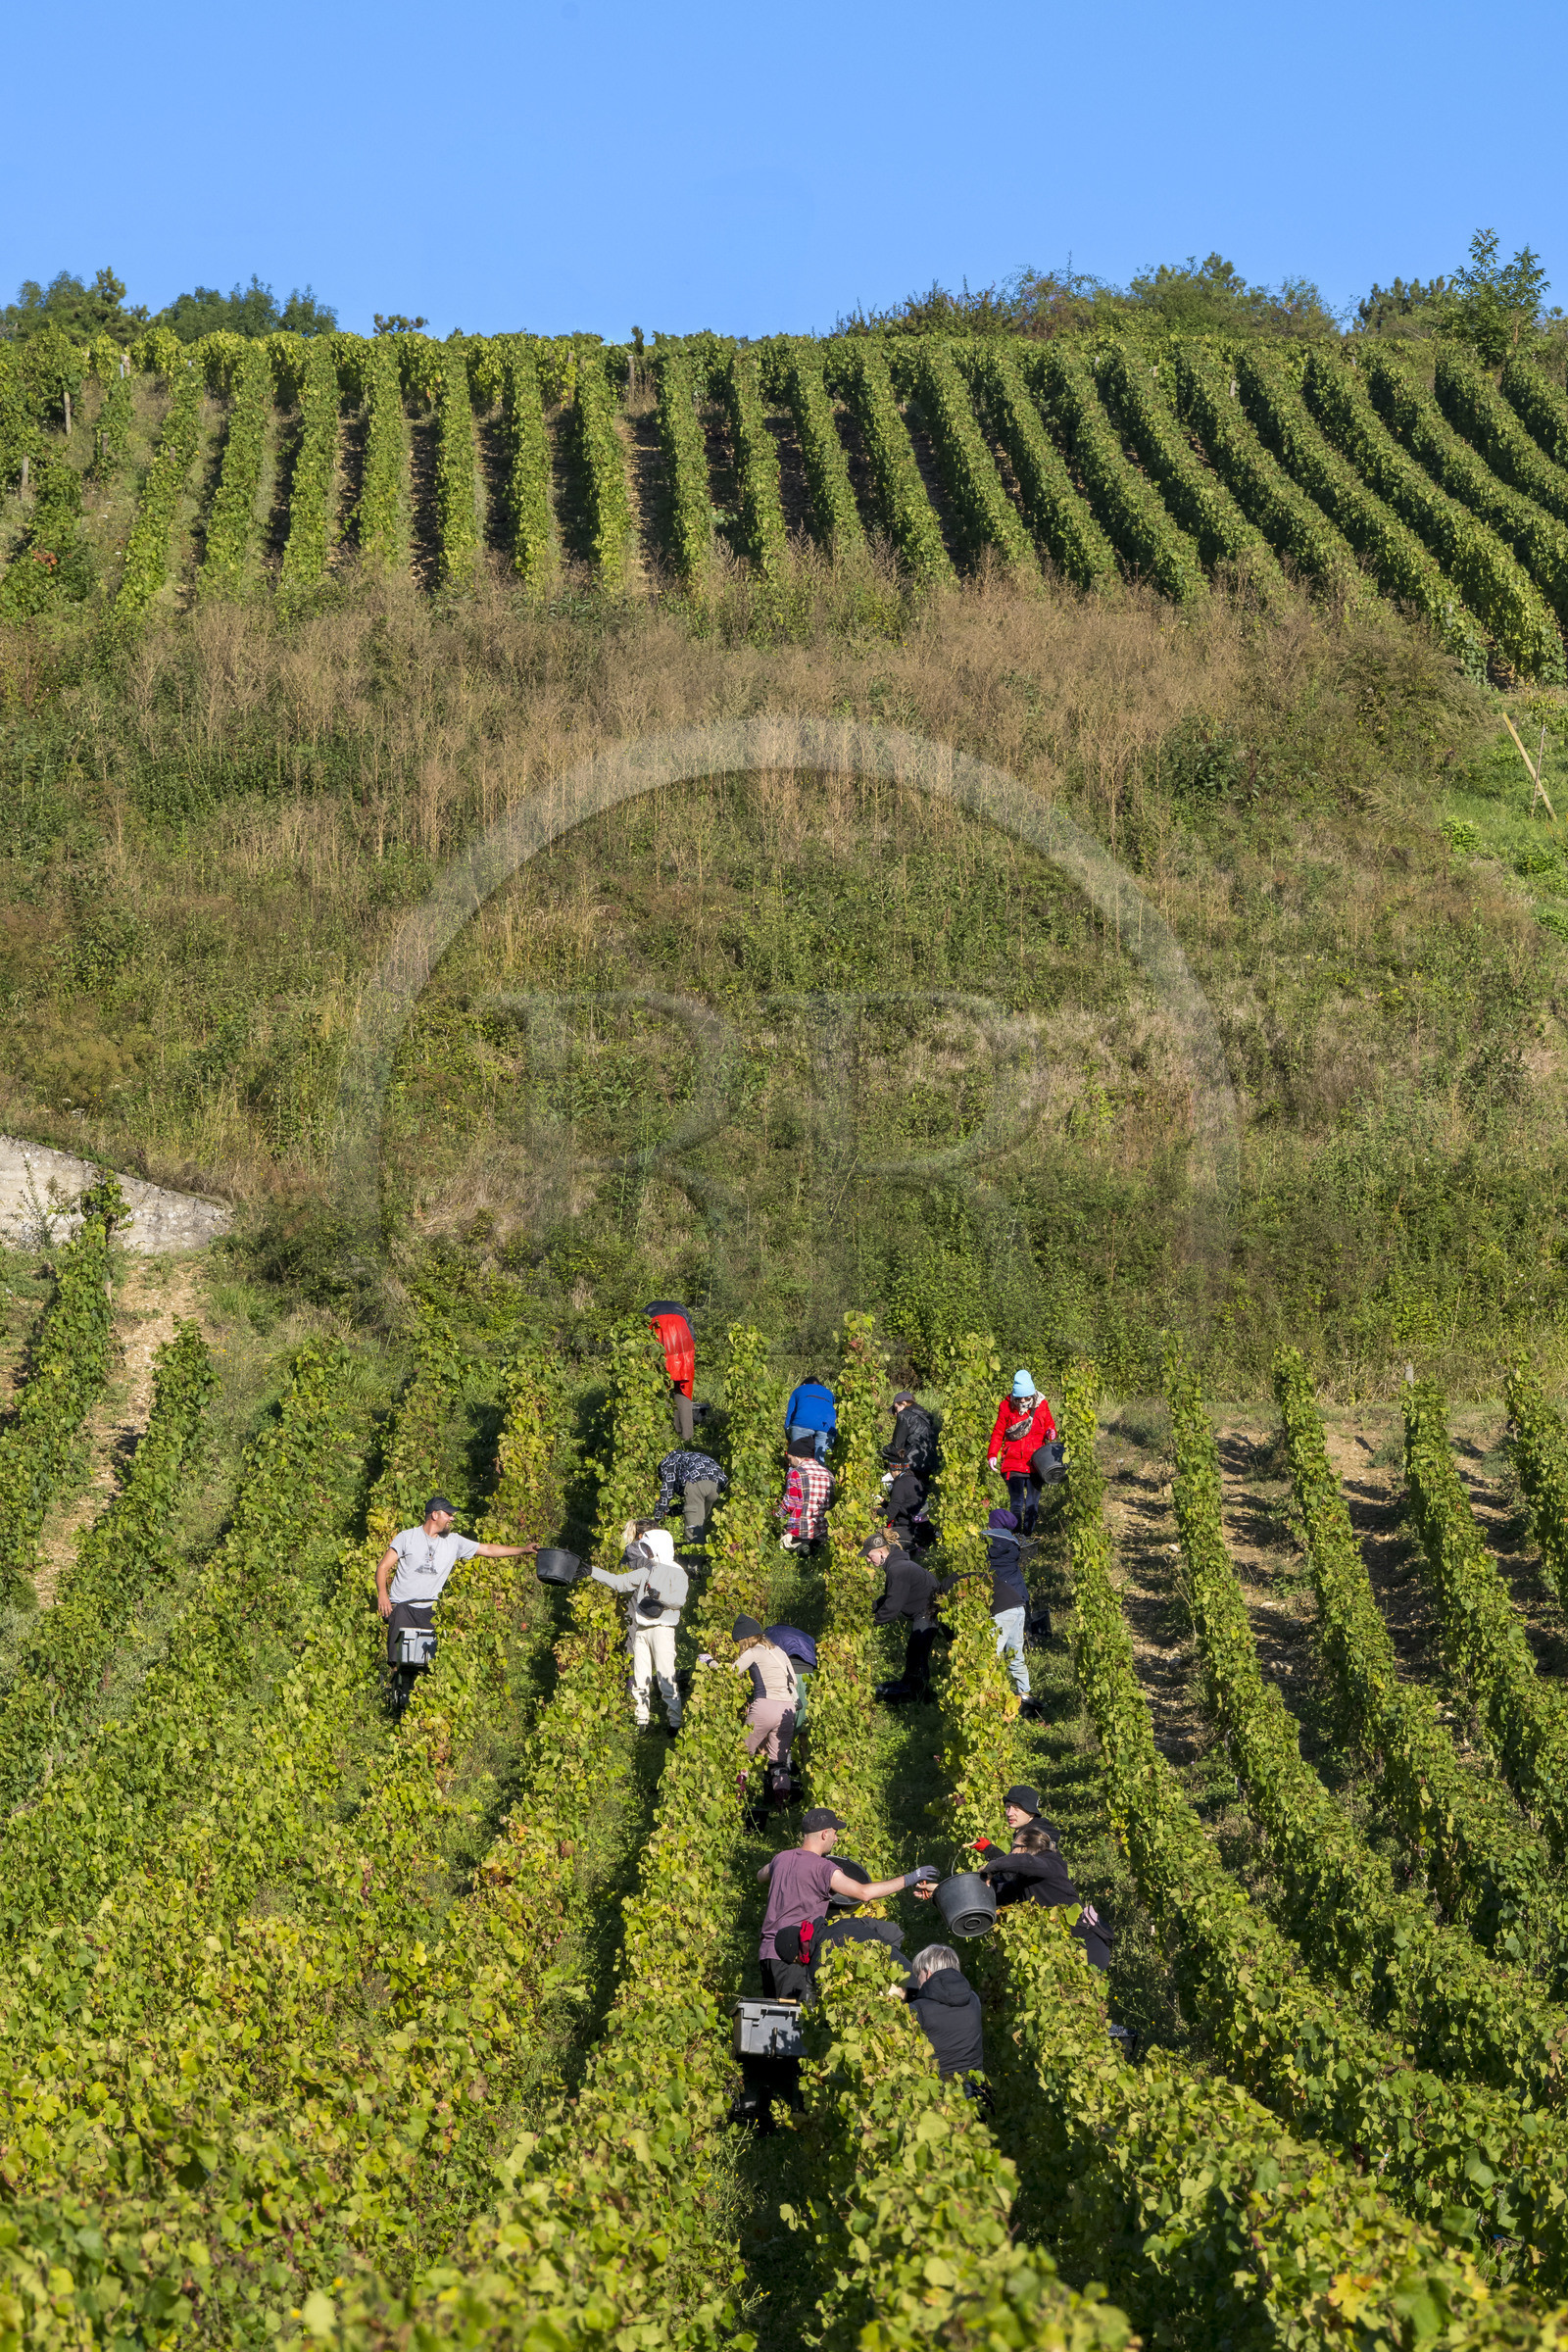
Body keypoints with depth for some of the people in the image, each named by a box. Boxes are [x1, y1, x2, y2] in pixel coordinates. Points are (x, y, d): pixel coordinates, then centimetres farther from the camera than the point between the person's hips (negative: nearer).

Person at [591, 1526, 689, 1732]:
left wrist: (659, 1596, -29)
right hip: (640, 1629, 7)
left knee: (666, 1677, -11)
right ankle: (641, 1721, 13)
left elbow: (679, 1600, -14)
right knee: (640, 1677, 7)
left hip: (661, 1629, -7)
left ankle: (675, 1722, -7)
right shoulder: (646, 1571, 18)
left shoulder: (675, 1572, -2)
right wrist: (592, 1572, 11)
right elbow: (619, 1582, 17)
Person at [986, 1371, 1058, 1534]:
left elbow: (1049, 1426, 17)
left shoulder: (1041, 1405, 2)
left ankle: (1028, 1536, 17)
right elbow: (998, 1433, 7)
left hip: (1035, 1464, 2)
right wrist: (992, 1454, -4)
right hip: (1013, 1464, -1)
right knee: (1017, 1503, -6)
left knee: (1032, 1504, 6)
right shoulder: (1006, 1406, -1)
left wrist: (1051, 1432, -7)